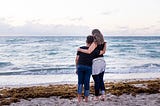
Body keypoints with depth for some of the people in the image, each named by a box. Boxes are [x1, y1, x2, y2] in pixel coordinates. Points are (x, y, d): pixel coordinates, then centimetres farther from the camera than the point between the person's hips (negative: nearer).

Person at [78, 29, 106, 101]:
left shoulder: (95, 43, -16)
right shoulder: (104, 43, 6)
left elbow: (89, 51, -26)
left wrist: (80, 49, -13)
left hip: (96, 62, -6)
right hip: (102, 62, 7)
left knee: (96, 81, 3)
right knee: (101, 80, 16)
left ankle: (97, 97, 13)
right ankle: (103, 94, 3)